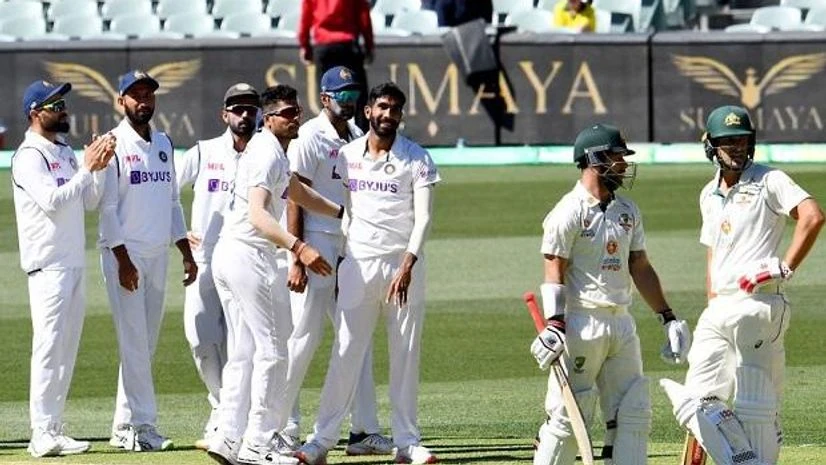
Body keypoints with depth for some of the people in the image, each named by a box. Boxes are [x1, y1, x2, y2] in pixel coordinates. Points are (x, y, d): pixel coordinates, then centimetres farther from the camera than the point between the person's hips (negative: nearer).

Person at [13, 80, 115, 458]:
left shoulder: (66, 153, 17)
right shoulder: (29, 155, -10)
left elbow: (89, 201, 15)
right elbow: (52, 200, -21)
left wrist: (100, 166, 1)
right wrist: (87, 168, -18)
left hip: (75, 263, 9)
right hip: (48, 264, -9)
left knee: (67, 348, 8)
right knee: (49, 345, -11)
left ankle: (52, 429, 12)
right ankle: (43, 434, -13)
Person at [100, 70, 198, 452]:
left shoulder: (163, 144, 14)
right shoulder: (113, 144, -7)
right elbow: (107, 206, -11)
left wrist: (186, 252, 12)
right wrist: (122, 260, -18)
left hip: (158, 255, 7)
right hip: (125, 254, -7)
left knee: (147, 343, 7)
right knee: (134, 341, -9)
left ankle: (125, 427, 12)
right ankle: (142, 426, -9)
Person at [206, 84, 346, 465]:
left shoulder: (273, 152, 17)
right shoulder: (268, 155, -15)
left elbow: (296, 192, 34)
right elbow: (258, 214, -30)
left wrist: (344, 213, 39)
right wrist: (298, 248, -41)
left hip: (228, 257, 10)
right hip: (249, 257, -10)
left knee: (243, 352, 11)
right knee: (271, 349, -6)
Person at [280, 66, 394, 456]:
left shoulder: (357, 137, 12)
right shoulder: (310, 139, -9)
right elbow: (295, 201, -12)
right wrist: (297, 261, -18)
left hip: (350, 246, 8)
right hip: (316, 245, -8)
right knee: (305, 335, -5)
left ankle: (364, 431, 6)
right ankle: (283, 422, 5)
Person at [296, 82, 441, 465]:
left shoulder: (416, 159, -2)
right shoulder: (348, 154, 6)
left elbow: (423, 217, -9)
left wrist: (407, 267, -20)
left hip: (405, 264, -1)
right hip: (359, 263, 1)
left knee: (406, 355, 2)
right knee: (346, 352, -4)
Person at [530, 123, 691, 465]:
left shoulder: (627, 211, 13)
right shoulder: (569, 212, -9)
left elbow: (640, 268, 17)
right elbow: (554, 272, -12)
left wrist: (668, 318, 13)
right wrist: (554, 326, -22)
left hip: (621, 324, 8)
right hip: (580, 325, -8)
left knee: (633, 411, 4)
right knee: (569, 414, -6)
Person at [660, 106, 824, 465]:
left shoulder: (768, 181, -3)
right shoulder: (709, 195, 19)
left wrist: (785, 267, -19)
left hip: (757, 305, -7)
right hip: (718, 310, 7)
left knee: (756, 407, -7)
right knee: (698, 399, -2)